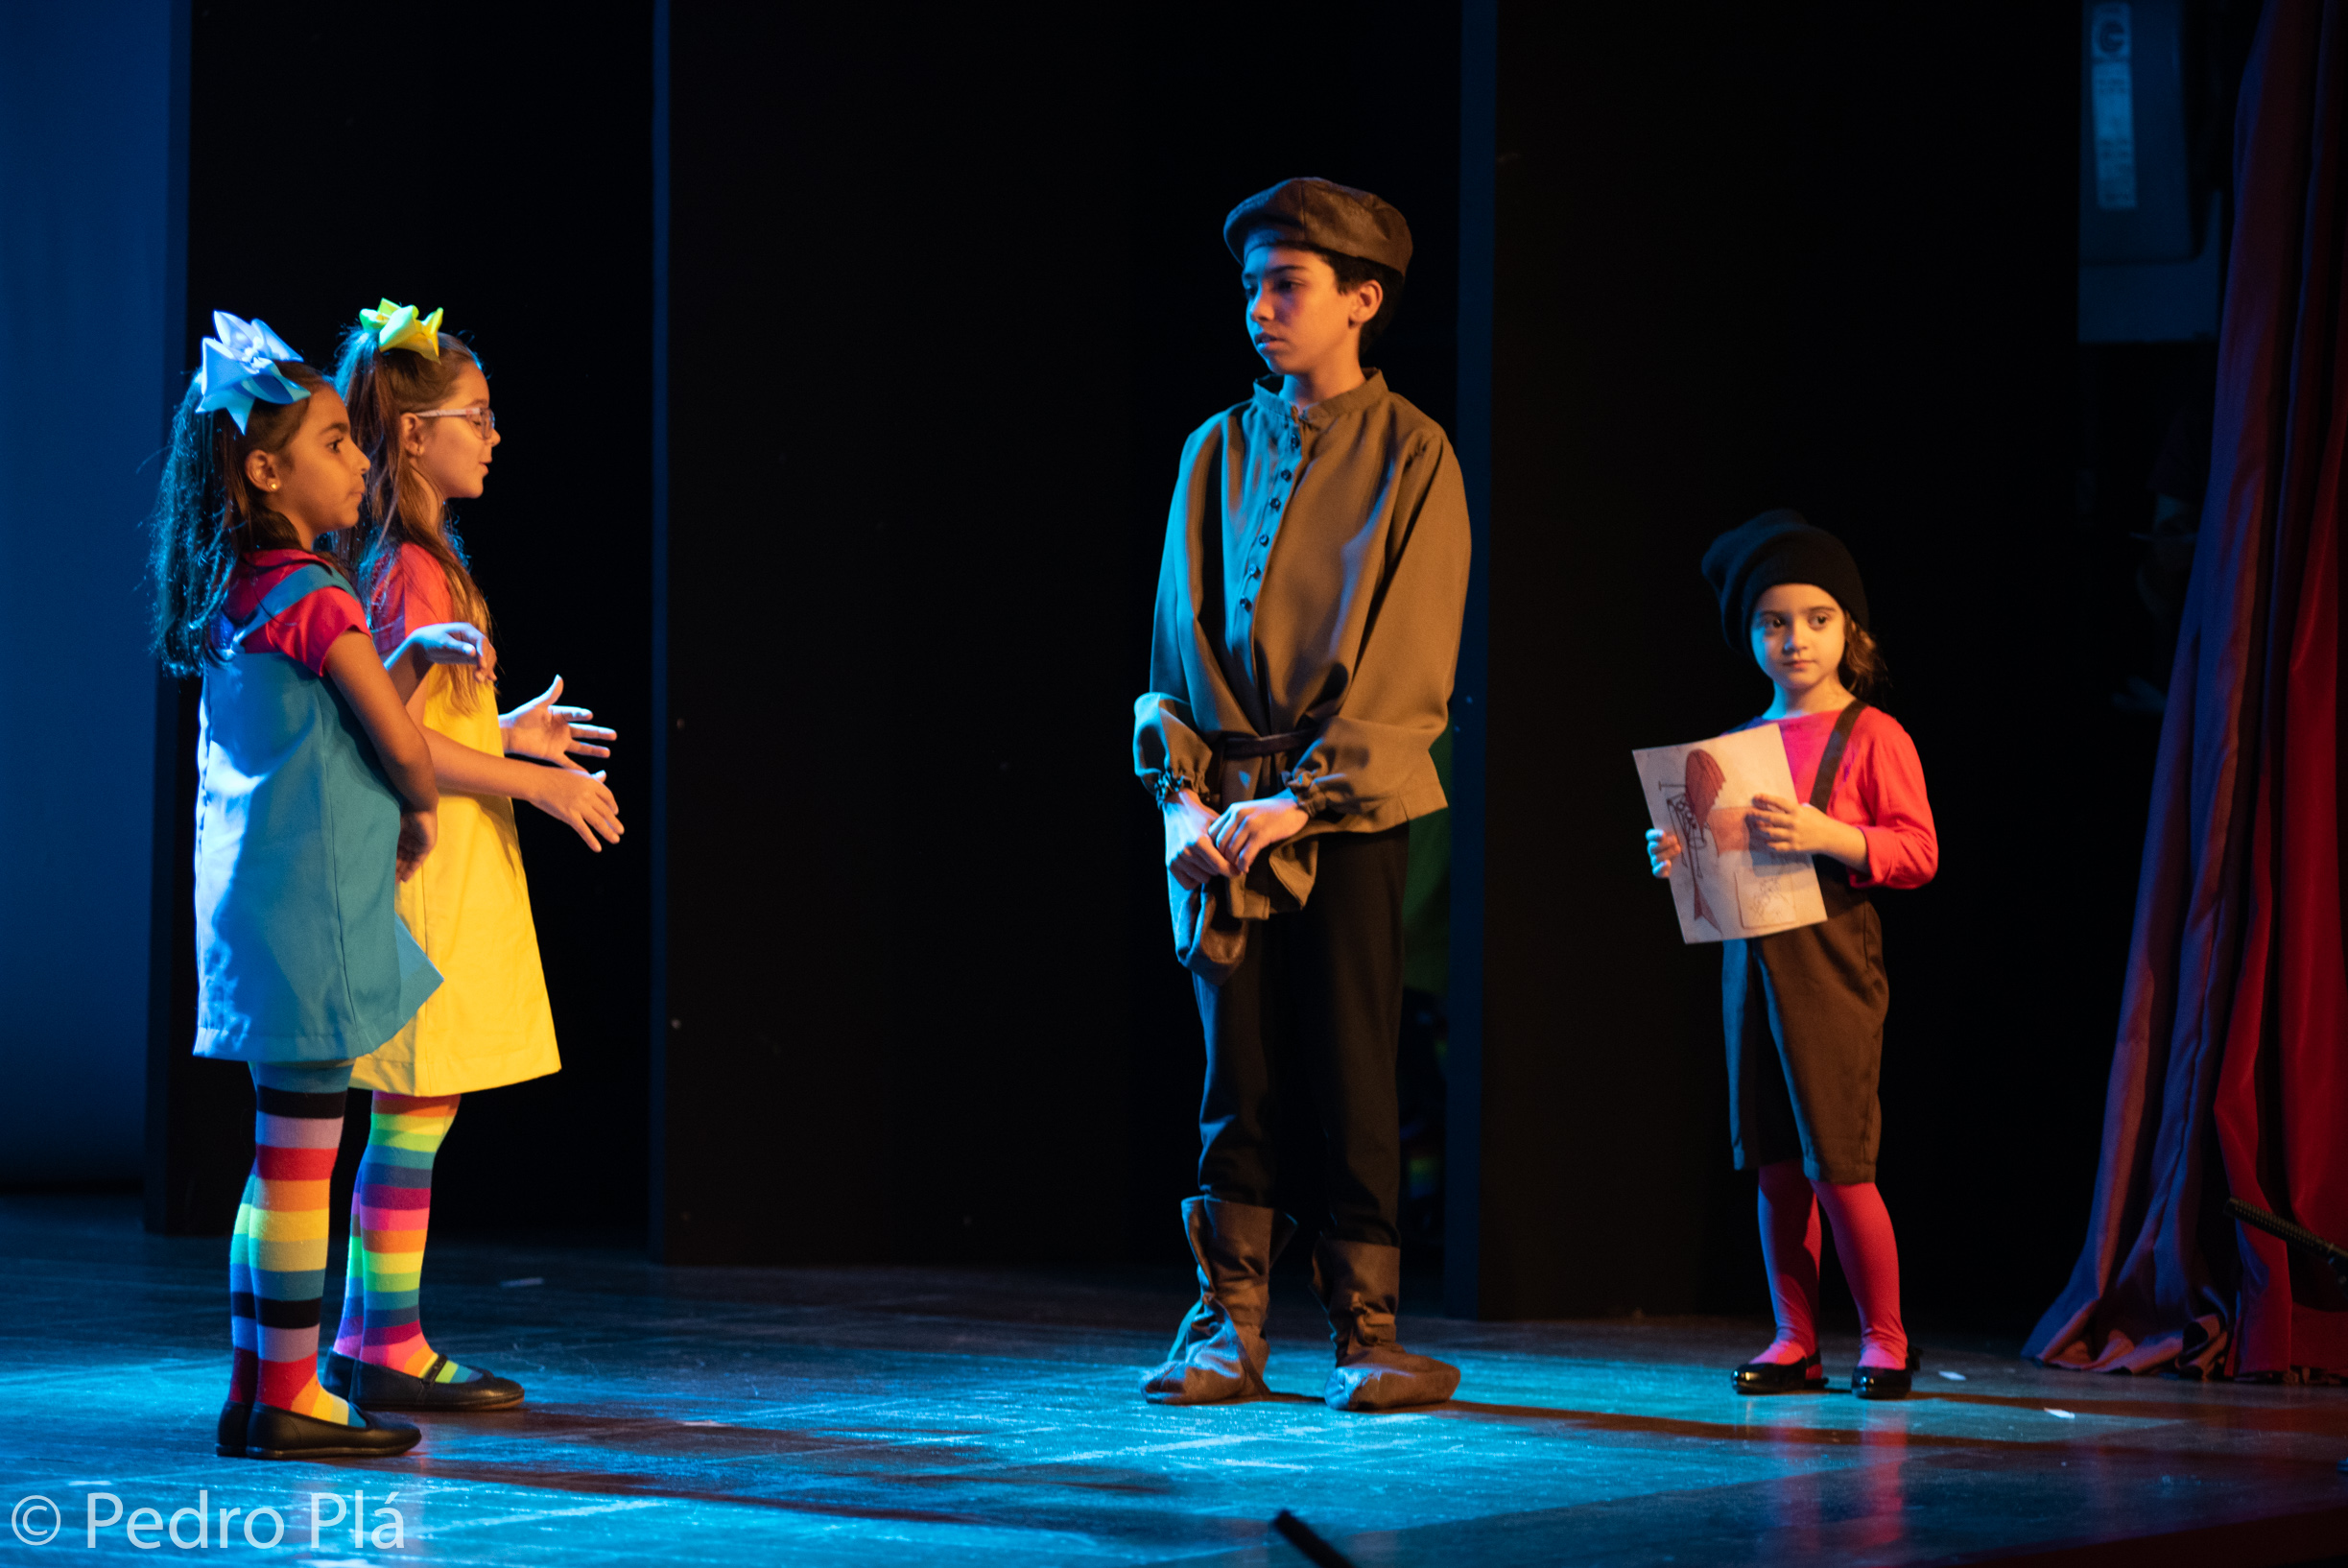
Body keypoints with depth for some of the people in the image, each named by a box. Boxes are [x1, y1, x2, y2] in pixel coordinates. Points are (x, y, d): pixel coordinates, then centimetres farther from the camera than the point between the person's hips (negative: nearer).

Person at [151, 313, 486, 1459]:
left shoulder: (231, 599, 12)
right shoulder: (313, 597, -14)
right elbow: (401, 749, -12)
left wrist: (416, 651, 11)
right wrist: (420, 821, 7)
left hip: (256, 904, 9)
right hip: (311, 903, -9)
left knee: (281, 1156, 13)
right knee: (301, 1157, -5)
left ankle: (262, 1392, 17)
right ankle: (285, 1402, -1)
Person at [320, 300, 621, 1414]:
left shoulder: (409, 559, 14)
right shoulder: (413, 569, -16)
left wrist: (507, 733, 21)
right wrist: (535, 783, -16)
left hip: (445, 865, 10)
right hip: (426, 867, -10)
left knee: (413, 1114, 13)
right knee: (417, 1110, -5)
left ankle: (370, 1342, 18)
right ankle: (391, 1353, 0)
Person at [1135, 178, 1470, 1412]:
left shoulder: (1410, 456, -1)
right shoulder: (1218, 450, 12)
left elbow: (1408, 665, -7)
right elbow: (1179, 639, 10)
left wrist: (1300, 800, -14)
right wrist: (1183, 798, -3)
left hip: (1348, 808, -3)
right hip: (1228, 806, 3)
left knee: (1352, 1070, -3)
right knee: (1237, 1069, 3)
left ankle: (1364, 1331, 3)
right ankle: (1228, 1327, 6)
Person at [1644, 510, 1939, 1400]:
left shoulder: (1872, 736, -4)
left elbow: (1918, 853, -9)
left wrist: (1828, 836, -21)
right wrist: (1678, 857, 3)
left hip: (1831, 963, -6)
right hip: (1750, 960, 6)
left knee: (1838, 1165, -6)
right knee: (1775, 1167, 7)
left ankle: (1884, 1341, 4)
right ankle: (1795, 1341, 14)